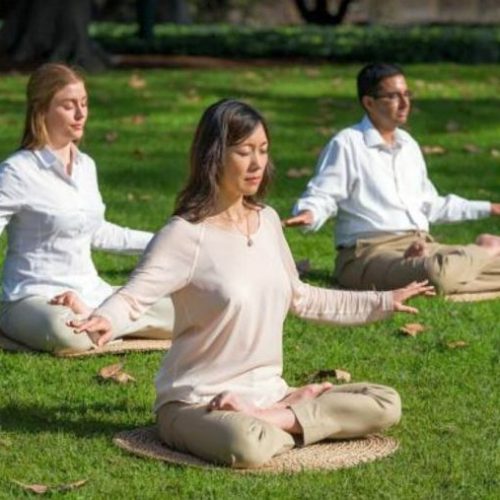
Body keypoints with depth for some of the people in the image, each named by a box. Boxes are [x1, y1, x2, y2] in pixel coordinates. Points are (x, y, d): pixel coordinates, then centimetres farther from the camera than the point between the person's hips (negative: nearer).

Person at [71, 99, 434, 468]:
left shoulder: (267, 221, 7)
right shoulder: (185, 235, -14)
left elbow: (299, 298, 21)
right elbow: (134, 296, -23)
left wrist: (383, 302, 26)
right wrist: (105, 320, -47)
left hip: (266, 393, 7)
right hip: (197, 404, -7)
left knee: (385, 405, -6)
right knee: (248, 447, -40)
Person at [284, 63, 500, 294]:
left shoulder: (408, 145, 20)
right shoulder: (347, 144, -4)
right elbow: (322, 195, -7)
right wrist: (309, 214, -32)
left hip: (421, 247, 6)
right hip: (369, 253, -6)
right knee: (437, 272, -36)